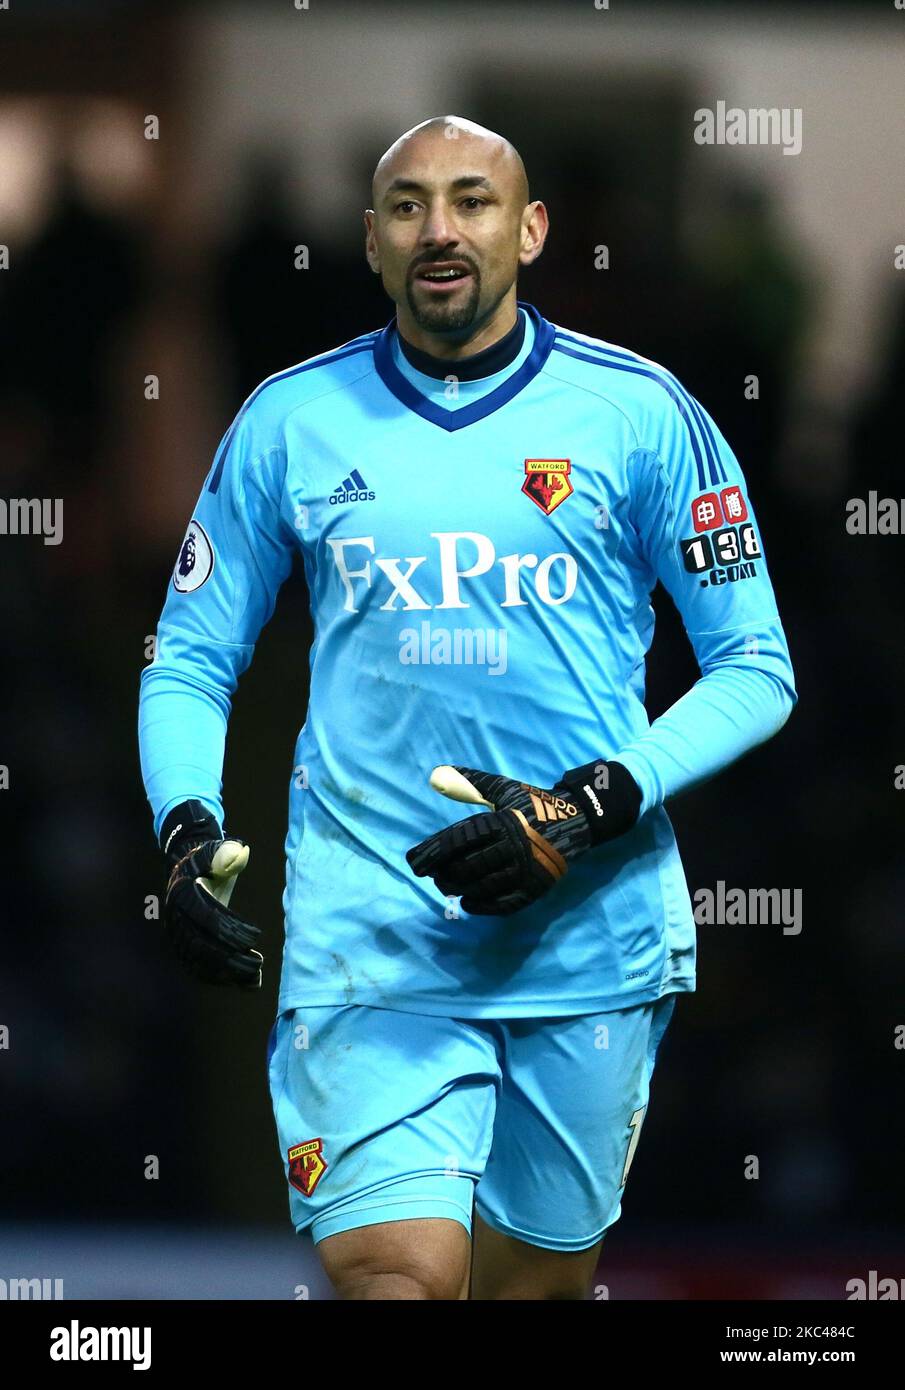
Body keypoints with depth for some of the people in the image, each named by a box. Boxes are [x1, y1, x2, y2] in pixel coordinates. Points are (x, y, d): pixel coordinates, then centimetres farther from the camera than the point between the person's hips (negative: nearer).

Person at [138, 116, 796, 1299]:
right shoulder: (290, 422, 7)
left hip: (590, 927, 0)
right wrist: (188, 831, -6)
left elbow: (755, 669, 4)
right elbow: (188, 663, 14)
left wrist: (588, 811, -11)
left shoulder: (638, 412, 2)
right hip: (368, 927, 0)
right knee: (394, 1276, -17)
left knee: (539, 1280, 9)